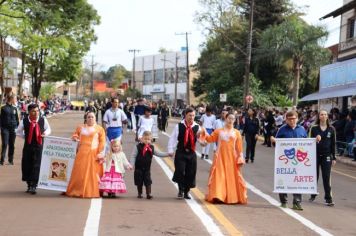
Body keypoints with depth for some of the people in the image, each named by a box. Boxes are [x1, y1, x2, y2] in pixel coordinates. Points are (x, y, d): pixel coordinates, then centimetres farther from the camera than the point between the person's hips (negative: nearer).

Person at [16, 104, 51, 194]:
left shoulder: (43, 120, -5)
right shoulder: (24, 121, -5)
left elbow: (48, 129, 12)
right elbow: (19, 132, 13)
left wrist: (45, 133, -7)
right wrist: (25, 136, 1)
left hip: (39, 146, -1)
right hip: (28, 146, 1)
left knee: (36, 166, -7)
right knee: (26, 165, 7)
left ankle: (33, 186, -3)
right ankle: (29, 184, 25)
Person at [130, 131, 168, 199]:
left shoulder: (152, 148, 3)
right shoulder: (138, 147, -9)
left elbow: (159, 153, 9)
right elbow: (133, 156, -8)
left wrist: (167, 154, 0)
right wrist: (131, 164, -17)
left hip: (147, 168, 2)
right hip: (139, 168, -2)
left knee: (148, 181, -2)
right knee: (139, 182, 7)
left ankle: (148, 194, 1)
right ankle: (139, 194, 20)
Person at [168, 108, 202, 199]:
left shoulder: (197, 127, 1)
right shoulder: (179, 126, -4)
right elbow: (172, 138, -1)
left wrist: (200, 136, -23)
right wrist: (170, 150, -5)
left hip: (191, 153, 2)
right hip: (180, 153, -2)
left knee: (190, 173, 4)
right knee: (180, 171, -9)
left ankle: (186, 191, 20)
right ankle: (181, 190, 11)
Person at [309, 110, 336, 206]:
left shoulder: (331, 129, 4)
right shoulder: (314, 128, 1)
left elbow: (333, 143, 6)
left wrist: (334, 157, 4)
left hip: (326, 156, 0)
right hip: (315, 155, 0)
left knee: (327, 177, -4)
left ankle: (328, 198, -1)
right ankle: (313, 195, 25)